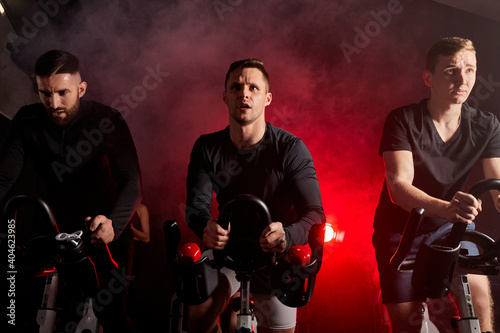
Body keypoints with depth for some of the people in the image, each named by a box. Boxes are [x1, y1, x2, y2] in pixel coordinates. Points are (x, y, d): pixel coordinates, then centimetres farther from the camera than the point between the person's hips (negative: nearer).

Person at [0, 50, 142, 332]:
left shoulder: (108, 120, -14)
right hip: (55, 236, 2)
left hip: (106, 236, -2)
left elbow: (132, 182, -23)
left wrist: (113, 224, -42)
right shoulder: (27, 121, -5)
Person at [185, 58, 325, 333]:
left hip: (275, 258, -1)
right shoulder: (207, 148, -4)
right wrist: (206, 227, -37)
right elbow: (196, 204, -12)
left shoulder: (291, 149, -14)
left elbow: (314, 213, -20)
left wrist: (286, 236, -43)